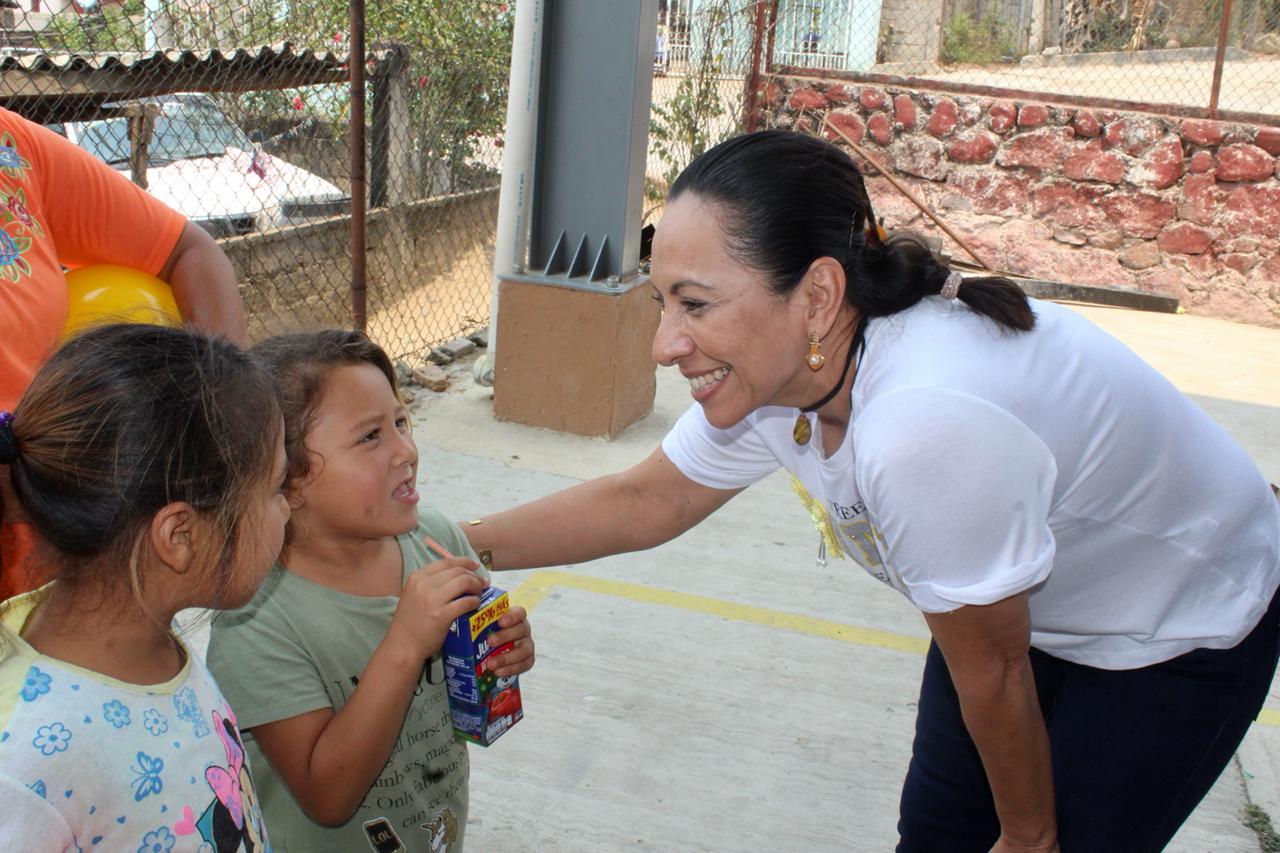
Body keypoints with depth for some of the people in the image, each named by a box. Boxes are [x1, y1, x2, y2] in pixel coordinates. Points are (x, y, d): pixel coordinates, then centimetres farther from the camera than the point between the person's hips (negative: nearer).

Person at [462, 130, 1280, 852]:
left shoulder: (923, 428, -43)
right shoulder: (770, 365, -19)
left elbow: (991, 674, -26)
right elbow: (645, 502, -2)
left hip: (1178, 640, -6)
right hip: (1030, 604, 7)